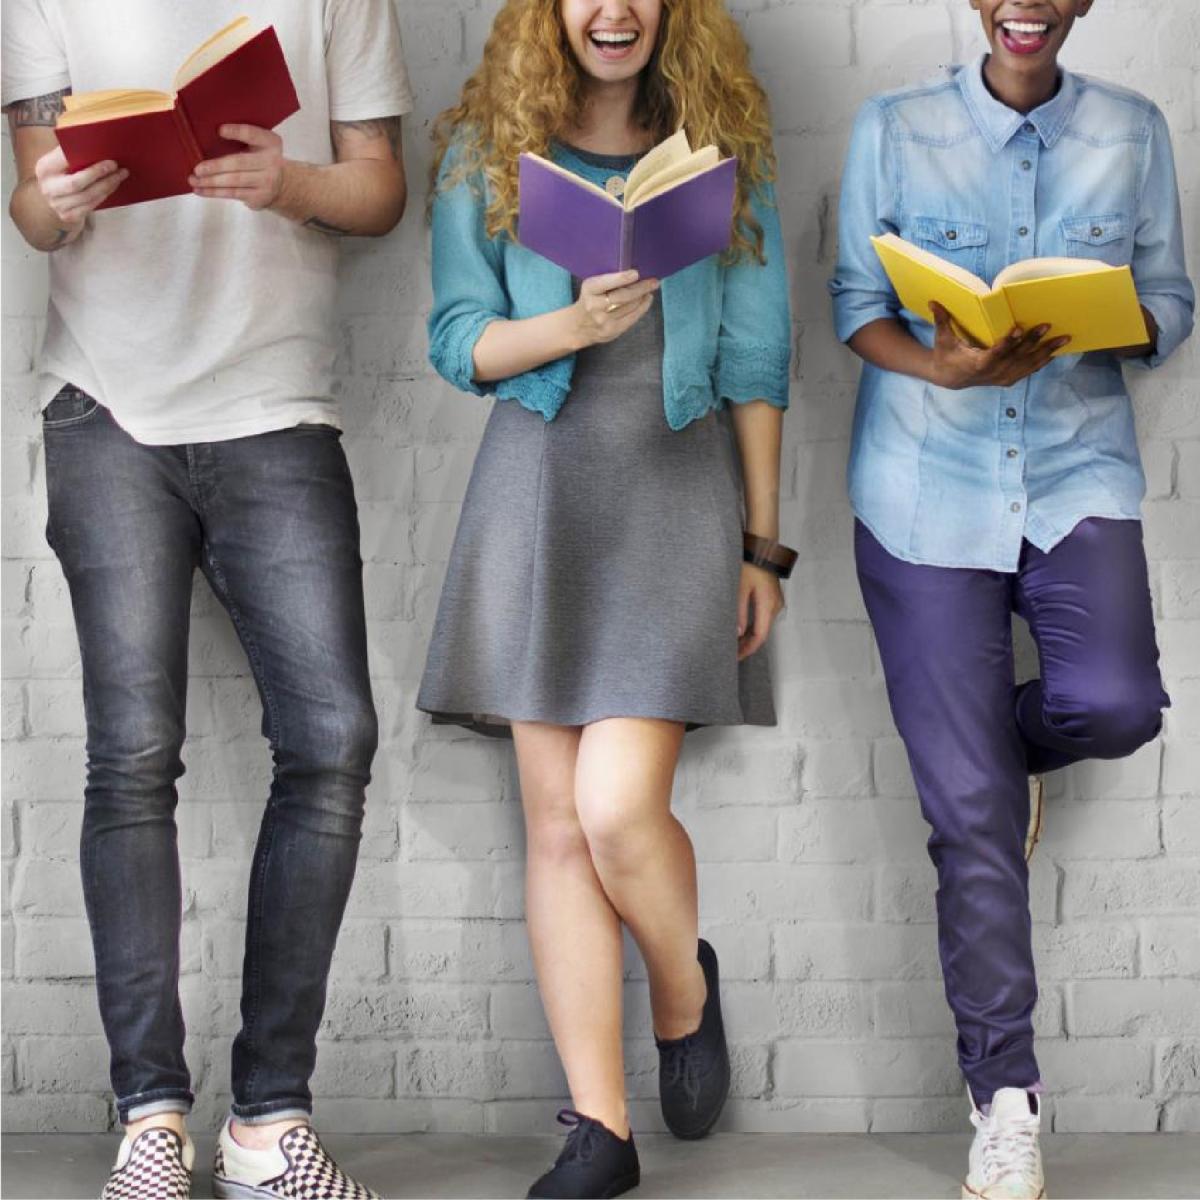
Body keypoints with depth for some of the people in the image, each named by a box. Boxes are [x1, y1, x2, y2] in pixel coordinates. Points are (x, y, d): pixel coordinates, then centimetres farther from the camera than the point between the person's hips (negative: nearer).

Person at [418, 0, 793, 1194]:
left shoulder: (722, 151, 7)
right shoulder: (485, 151, 6)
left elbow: (755, 362, 7)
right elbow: (457, 344, 2)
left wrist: (762, 546, 4)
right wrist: (576, 324, -17)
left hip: (676, 485, -1)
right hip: (539, 486, 1)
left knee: (619, 806, -13)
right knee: (556, 825, 0)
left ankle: (685, 991, 20)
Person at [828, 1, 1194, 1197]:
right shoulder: (893, 128, 2)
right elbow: (856, 300, 2)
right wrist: (937, 364, -19)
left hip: (1077, 473, 1)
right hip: (928, 487, -1)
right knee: (970, 813, -3)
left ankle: (997, 743, 13)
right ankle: (1003, 1093, 9)